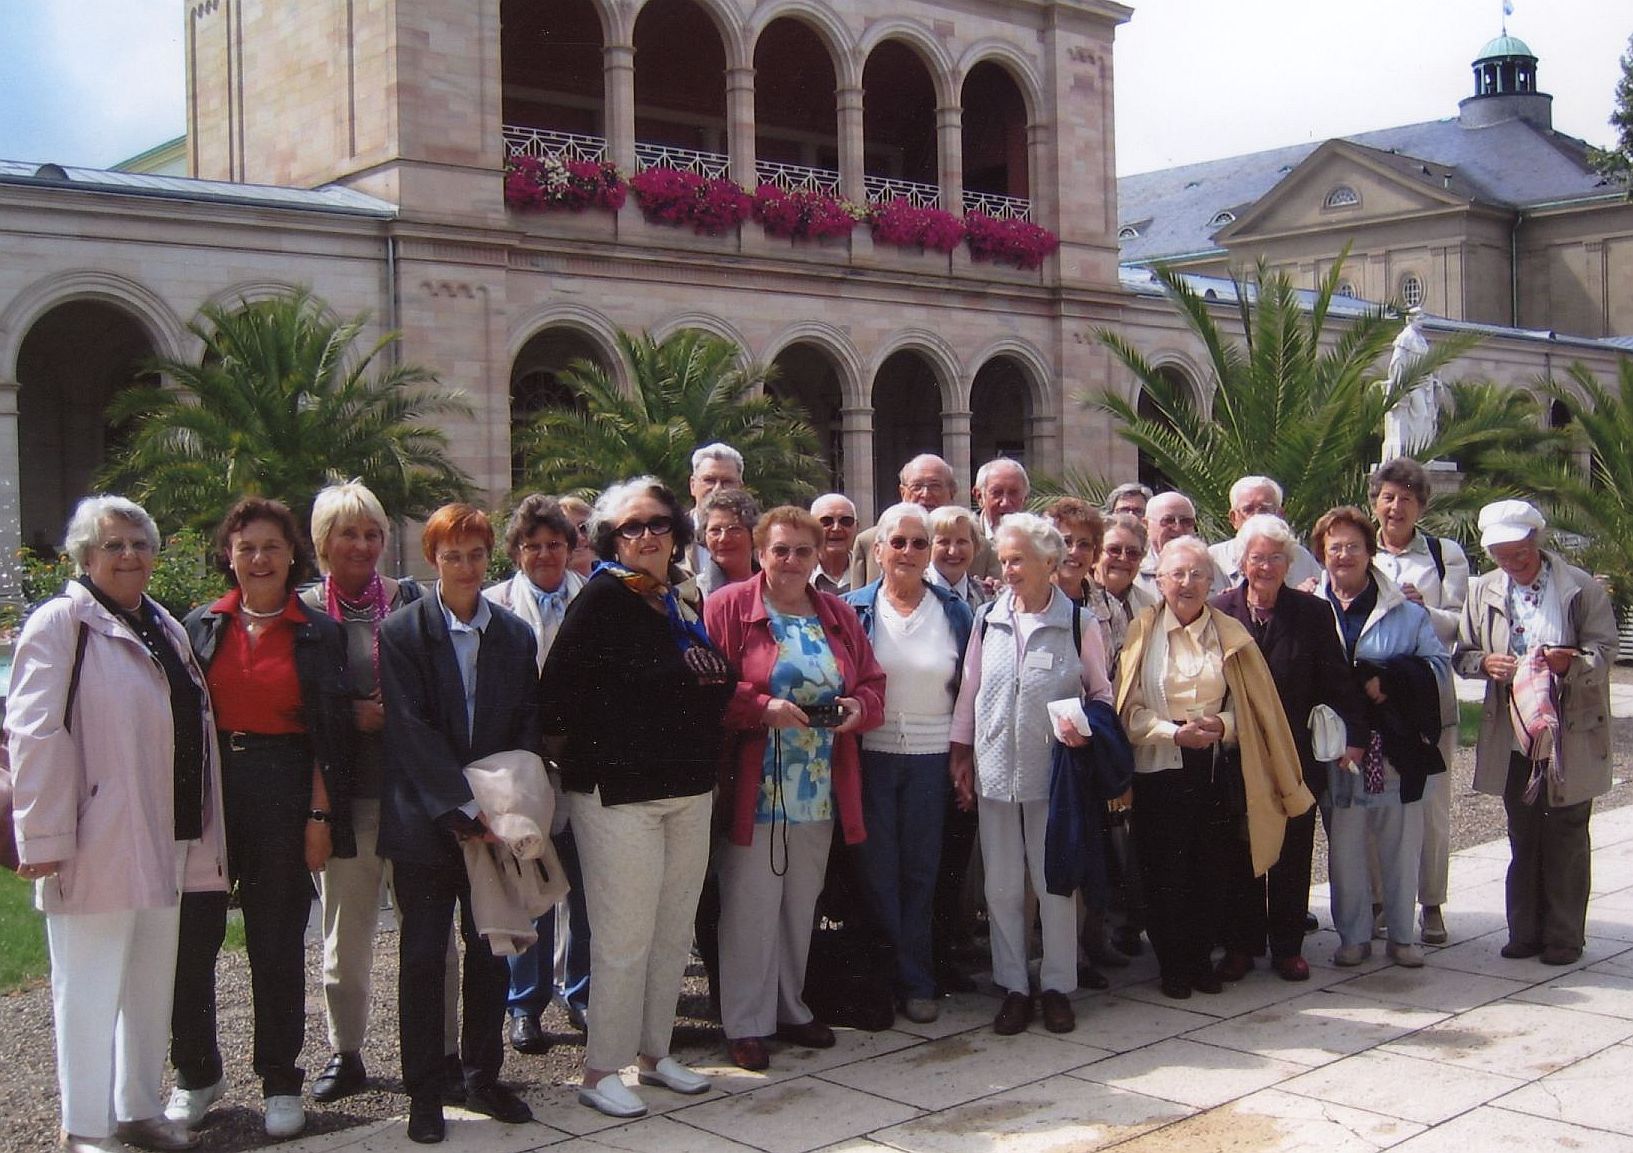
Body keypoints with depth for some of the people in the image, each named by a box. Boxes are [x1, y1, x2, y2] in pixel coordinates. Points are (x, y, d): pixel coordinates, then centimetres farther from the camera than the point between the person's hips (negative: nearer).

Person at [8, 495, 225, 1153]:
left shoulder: (165, 629, 15)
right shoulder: (61, 623, -8)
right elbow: (35, 734, -15)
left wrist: (198, 834, 19)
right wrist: (43, 835, -21)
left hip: (161, 841, 8)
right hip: (96, 845, -8)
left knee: (152, 984, 15)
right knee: (90, 988, 0)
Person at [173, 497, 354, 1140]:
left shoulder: (317, 634, 4)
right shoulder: (202, 626, 8)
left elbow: (330, 732, 2)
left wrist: (320, 814, -5)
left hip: (283, 792, -1)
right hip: (206, 790, 1)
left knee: (278, 941, 6)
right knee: (192, 935, 0)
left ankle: (280, 1083, 18)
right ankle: (195, 1073, 18)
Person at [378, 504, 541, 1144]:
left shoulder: (515, 634, 7)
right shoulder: (402, 632, -5)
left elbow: (527, 728, 7)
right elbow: (410, 730, -11)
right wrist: (464, 807, -17)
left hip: (495, 821, 3)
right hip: (425, 821, -3)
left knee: (491, 953, 9)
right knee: (422, 958, 4)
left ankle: (483, 1079, 23)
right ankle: (425, 1095, 14)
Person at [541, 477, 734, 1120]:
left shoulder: (683, 605, 11)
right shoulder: (604, 598, -10)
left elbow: (714, 686, 18)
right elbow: (559, 687, -15)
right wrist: (578, 756, -6)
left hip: (689, 792, 7)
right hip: (619, 794, -7)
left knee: (673, 934, 14)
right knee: (623, 940, -2)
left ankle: (653, 1053, 28)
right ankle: (600, 1073, 10)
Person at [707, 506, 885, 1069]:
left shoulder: (838, 615, 12)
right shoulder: (729, 607, -4)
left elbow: (872, 682, 15)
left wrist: (858, 707, -6)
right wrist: (764, 708, -21)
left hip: (820, 791, 5)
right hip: (753, 788, -5)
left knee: (801, 903, 14)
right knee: (751, 906, -2)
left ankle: (791, 1009, 28)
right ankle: (745, 1023, 9)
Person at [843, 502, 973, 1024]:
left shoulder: (955, 613, 5)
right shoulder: (854, 608, 2)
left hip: (932, 757, 1)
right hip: (871, 754, -1)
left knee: (922, 871, 7)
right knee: (877, 871, 4)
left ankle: (917, 981, 17)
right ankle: (878, 977, 15)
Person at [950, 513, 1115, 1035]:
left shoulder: (1079, 622, -3)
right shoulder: (988, 619, 5)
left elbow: (1103, 691, 5)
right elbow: (969, 690, 9)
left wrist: (1087, 727, -14)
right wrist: (961, 754, 7)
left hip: (1054, 770, -2)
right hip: (994, 769, 3)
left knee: (1055, 884, 5)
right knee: (1002, 886, 7)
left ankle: (1057, 986, 18)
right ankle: (1012, 986, 18)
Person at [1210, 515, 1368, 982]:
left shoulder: (1313, 612, 1)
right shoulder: (1221, 610, -1)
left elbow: (1337, 680, 1)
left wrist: (1354, 735, -3)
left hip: (1296, 753, 0)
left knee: (1293, 853, 7)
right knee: (1239, 853, 7)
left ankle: (1288, 946, 18)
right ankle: (1240, 945, 18)